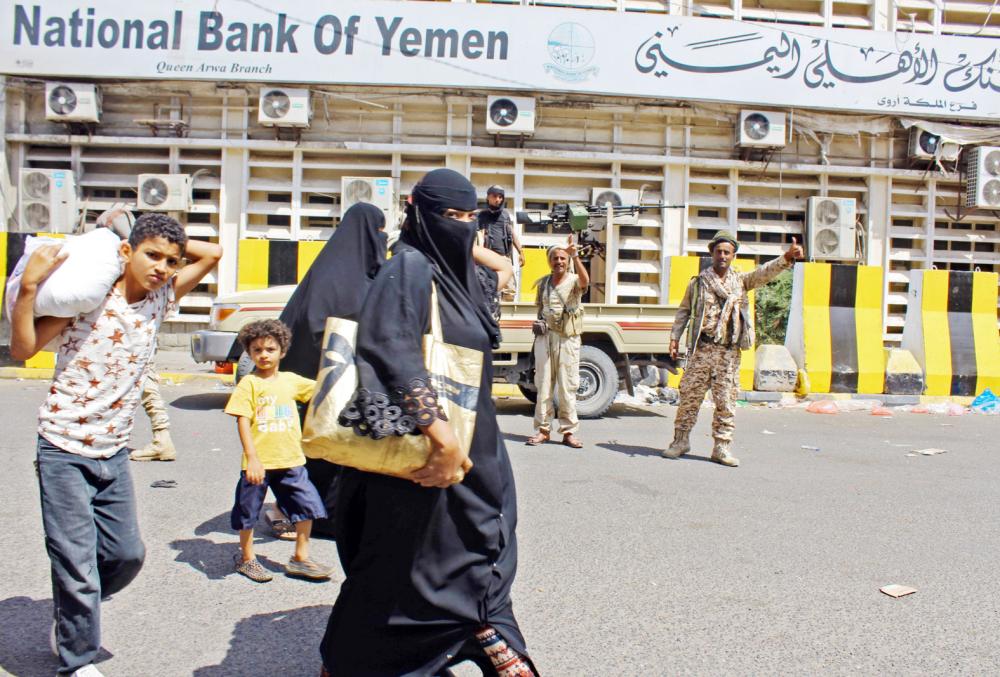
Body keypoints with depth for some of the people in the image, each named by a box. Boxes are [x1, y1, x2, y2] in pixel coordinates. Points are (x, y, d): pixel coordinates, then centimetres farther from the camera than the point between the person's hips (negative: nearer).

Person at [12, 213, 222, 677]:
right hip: (65, 451, -5)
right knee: (77, 566, 2)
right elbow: (22, 350, -19)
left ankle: (71, 614, 41)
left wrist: (171, 244, -2)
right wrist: (30, 285, -28)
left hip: (114, 453, 6)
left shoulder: (161, 298, 1)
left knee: (127, 555, 14)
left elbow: (212, 253, 6)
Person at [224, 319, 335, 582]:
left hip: (291, 461, 4)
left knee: (308, 505, 4)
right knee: (248, 510, 10)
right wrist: (252, 458, -20)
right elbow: (243, 421, -12)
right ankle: (246, 558, 32)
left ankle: (300, 558, 20)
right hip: (259, 462, -4)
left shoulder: (290, 380, 7)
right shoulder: (248, 383, -7)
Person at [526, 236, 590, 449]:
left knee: (567, 387, 0)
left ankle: (569, 431, 6)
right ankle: (542, 429, 12)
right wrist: (539, 328, 14)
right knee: (543, 385, 5)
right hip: (545, 336, 4)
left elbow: (585, 281, -25)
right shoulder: (543, 283, 13)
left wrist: (575, 256, -34)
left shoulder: (573, 281, -1)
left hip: (567, 339, -4)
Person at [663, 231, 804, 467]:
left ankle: (721, 448, 11)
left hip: (730, 352, 2)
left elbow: (765, 272, -5)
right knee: (689, 396, 1)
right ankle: (681, 441, 14)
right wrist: (675, 337, 5)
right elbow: (683, 311, 12)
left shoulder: (741, 280, 11)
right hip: (702, 349, -2)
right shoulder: (698, 282, 7)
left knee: (726, 401, 3)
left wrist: (787, 257, -21)